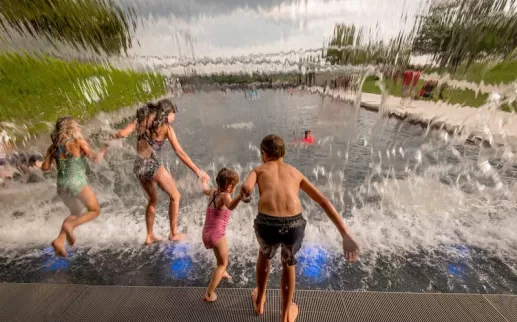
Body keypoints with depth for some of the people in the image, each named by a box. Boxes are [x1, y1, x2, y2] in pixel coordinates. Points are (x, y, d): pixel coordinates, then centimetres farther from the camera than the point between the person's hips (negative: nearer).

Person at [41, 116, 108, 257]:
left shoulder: (53, 146, 7)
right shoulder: (79, 141, -8)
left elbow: (45, 167, 6)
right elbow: (95, 158, -12)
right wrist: (102, 153, 8)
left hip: (62, 184, 6)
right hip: (77, 183, -6)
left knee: (76, 213, 24)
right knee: (95, 211, 9)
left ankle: (59, 240, 12)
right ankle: (69, 225, -12)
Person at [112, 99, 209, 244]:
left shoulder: (142, 120, 8)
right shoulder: (166, 128, -6)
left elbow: (122, 134, 0)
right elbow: (180, 153, -12)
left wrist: (113, 136, 25)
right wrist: (197, 171, -10)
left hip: (138, 166, 6)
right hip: (153, 165, -6)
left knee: (153, 199, 24)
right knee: (175, 196, 13)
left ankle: (150, 236, 34)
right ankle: (174, 233, 22)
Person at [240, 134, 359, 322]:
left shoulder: (258, 170, 19)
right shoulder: (296, 173, 24)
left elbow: (246, 187, -5)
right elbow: (325, 202, 17)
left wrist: (244, 193, 18)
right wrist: (346, 235, 16)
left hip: (267, 224, -1)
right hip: (294, 225, 1)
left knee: (264, 254, 37)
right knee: (288, 263, 36)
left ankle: (259, 301, 60)